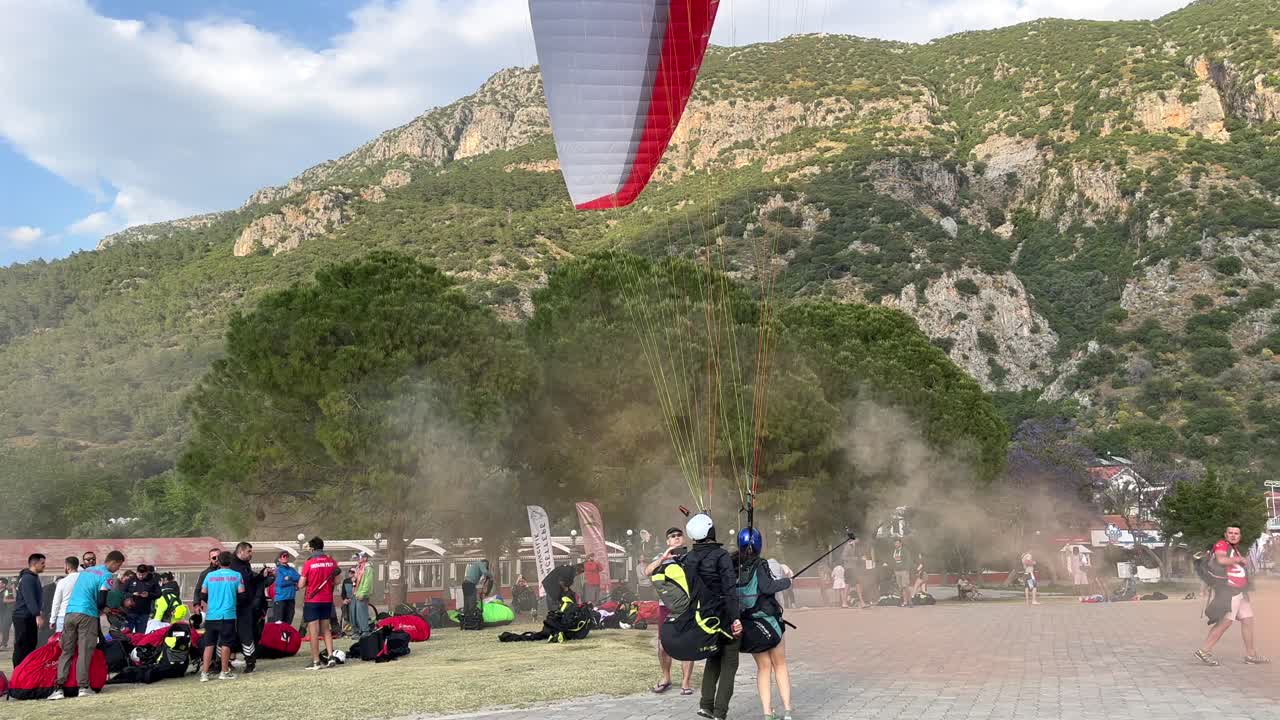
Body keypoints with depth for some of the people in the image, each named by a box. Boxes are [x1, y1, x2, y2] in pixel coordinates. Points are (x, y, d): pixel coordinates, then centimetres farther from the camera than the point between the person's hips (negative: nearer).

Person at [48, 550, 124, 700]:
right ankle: (83, 687, -5)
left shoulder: (85, 570, 22)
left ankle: (59, 687, -1)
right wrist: (104, 609, 12)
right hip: (87, 615, -6)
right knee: (84, 652, -3)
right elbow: (101, 601, -10)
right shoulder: (107, 576, -2)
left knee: (66, 651, 6)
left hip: (70, 612, 6)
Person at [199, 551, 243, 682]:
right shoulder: (237, 576, 0)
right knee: (226, 643, 3)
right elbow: (242, 595, 1)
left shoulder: (210, 576, 6)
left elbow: (203, 596, 12)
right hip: (228, 615, -3)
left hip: (211, 616, 3)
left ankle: (204, 673, 5)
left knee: (209, 644, 8)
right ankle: (224, 672, 5)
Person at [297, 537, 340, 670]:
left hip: (311, 600, -4)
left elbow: (300, 585, -12)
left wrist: (309, 581, 8)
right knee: (326, 629, 17)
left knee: (314, 631, 1)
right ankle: (331, 657, 8)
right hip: (327, 600, 4)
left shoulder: (308, 563, -13)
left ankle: (316, 661, 2)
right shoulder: (332, 562, -1)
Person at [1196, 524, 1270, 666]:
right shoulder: (1221, 545, -10)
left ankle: (1251, 654, 21)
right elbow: (1221, 560, -30)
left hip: (1240, 590, 10)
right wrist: (1240, 559, -17)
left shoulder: (1236, 549, 20)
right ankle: (1204, 651, -12)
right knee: (1225, 621, -14)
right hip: (1228, 590, -10)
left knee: (1247, 620, 11)